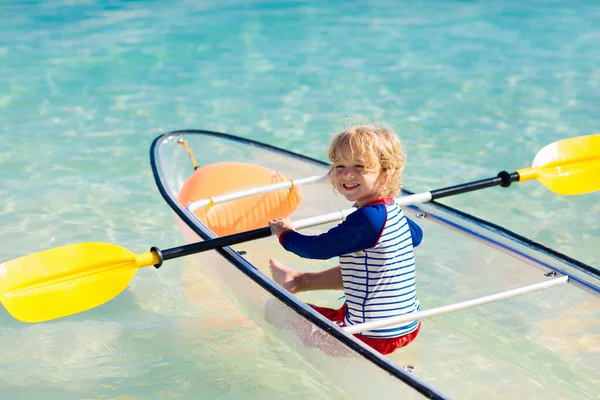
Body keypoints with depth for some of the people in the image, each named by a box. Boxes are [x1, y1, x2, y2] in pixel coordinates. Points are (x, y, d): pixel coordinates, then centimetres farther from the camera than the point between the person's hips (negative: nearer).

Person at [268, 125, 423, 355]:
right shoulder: (393, 211, 3)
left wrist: (285, 234, 5)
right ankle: (300, 280, 47)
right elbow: (416, 235, 27)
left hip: (373, 336, -9)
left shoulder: (367, 218, -25)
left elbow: (316, 249, -16)